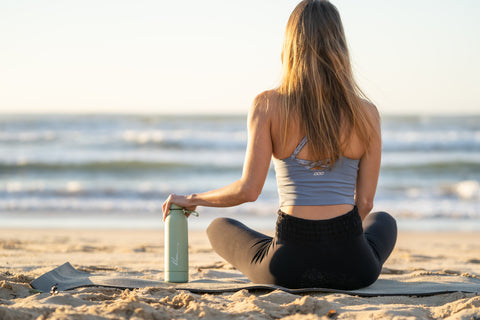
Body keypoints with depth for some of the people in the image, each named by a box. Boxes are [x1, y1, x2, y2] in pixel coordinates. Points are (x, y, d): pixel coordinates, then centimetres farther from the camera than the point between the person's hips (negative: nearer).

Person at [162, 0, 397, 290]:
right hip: (352, 268, 1)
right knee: (383, 221, 38)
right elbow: (365, 203, 3)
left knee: (219, 228, 32)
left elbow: (249, 189, -10)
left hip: (288, 267, -1)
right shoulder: (366, 114, -2)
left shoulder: (268, 106, -6)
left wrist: (192, 200, 8)